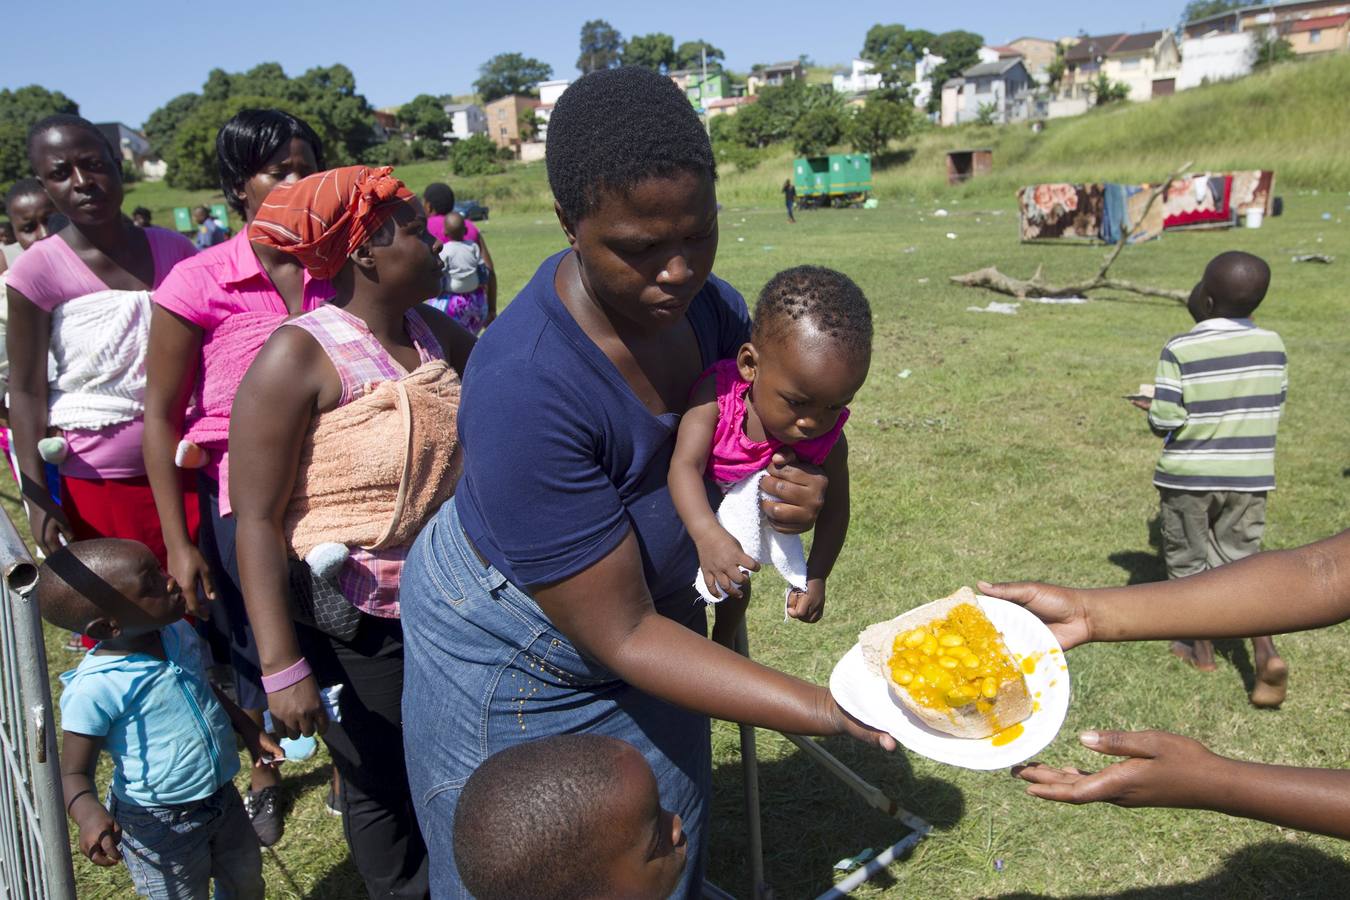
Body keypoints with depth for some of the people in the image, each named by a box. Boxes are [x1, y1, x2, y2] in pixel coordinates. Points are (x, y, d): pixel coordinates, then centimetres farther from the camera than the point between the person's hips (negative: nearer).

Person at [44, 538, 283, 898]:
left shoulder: (179, 632, -8)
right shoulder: (94, 690, -27)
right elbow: (74, 774, -19)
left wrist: (249, 730, 11)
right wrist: (89, 813, -38)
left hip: (223, 797, 6)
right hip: (161, 826, -6)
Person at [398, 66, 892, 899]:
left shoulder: (710, 306, -14)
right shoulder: (525, 387, -36)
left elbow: (777, 432, 4)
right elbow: (619, 636, -30)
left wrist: (800, 490, -21)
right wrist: (826, 712, -34)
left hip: (656, 611, 6)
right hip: (516, 664, -5)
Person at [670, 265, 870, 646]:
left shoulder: (829, 439, -29)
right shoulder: (716, 395, -39)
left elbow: (833, 508, -15)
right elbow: (685, 465, -45)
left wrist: (815, 577, -19)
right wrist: (708, 536, -60)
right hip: (694, 512, -3)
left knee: (736, 585, 24)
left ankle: (724, 644, 53)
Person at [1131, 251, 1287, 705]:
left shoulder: (1180, 350, -17)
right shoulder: (1272, 345, -3)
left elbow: (1164, 423, -18)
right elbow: (1273, 409, 6)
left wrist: (1153, 410, 3)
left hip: (1188, 476, -3)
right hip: (1250, 476, 4)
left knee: (1189, 563, 14)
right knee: (1239, 560, 15)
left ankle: (1202, 649, 28)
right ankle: (1266, 650, -1)